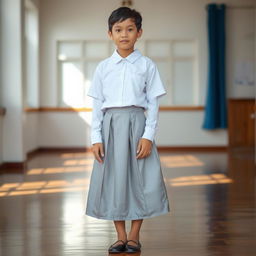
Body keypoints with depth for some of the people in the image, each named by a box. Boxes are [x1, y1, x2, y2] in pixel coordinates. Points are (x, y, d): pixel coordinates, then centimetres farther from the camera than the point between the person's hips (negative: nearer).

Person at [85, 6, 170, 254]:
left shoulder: (147, 66, 2)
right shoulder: (103, 67, 6)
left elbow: (153, 103, 0)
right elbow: (96, 105, 6)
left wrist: (148, 135, -9)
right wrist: (96, 138, -1)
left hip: (136, 123, -1)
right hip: (110, 125, 2)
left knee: (139, 178, 0)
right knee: (113, 179, 3)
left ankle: (134, 235, 13)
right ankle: (121, 236, 15)